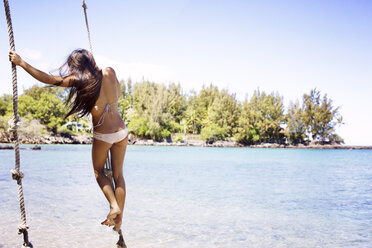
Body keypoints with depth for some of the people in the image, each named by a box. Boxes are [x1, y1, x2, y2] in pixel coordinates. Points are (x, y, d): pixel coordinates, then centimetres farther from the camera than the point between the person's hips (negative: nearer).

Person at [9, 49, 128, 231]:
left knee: (98, 171, 21)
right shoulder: (109, 73, -1)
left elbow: (47, 79, -9)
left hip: (102, 135, -4)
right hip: (121, 130, 4)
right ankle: (119, 216, 16)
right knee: (118, 174, 14)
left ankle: (114, 206, 5)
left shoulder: (78, 80, -12)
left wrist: (21, 62, 0)